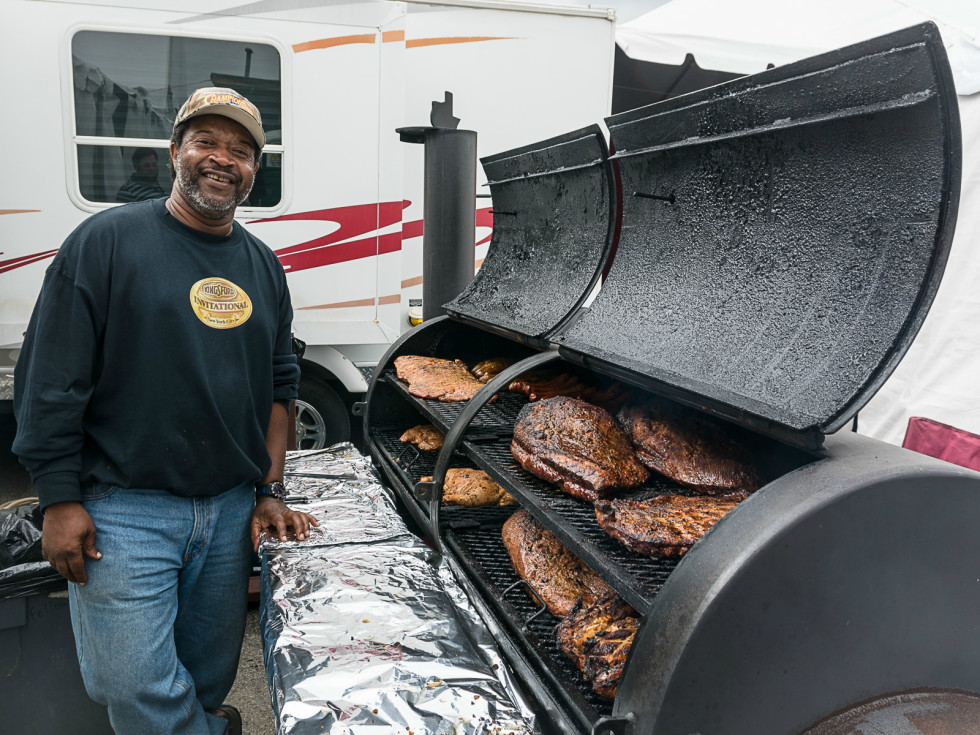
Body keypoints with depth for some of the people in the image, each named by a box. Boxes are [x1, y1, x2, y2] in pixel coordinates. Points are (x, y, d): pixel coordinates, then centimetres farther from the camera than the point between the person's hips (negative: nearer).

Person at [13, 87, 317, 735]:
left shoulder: (264, 265, 10)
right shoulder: (108, 240, -5)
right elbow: (50, 381, -7)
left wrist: (270, 491, 7)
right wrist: (60, 501, -10)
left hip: (230, 511, 5)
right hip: (123, 511, -4)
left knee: (209, 676, 16)